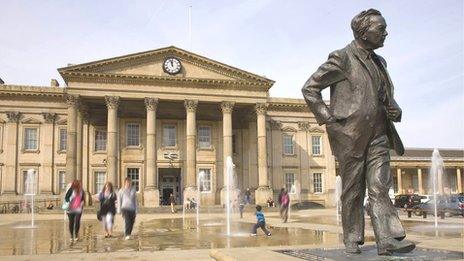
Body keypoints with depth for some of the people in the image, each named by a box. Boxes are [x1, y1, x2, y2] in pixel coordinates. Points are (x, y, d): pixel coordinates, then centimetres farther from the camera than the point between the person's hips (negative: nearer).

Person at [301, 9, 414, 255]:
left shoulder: (379, 62, 16)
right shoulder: (342, 58, -5)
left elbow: (386, 96, 29)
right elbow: (309, 88, -7)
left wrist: (395, 110, 6)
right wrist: (328, 119, -12)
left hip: (378, 135, 6)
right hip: (349, 135, -5)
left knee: (380, 187, -4)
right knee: (352, 191, 3)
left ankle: (388, 239, -6)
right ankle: (352, 240, 15)